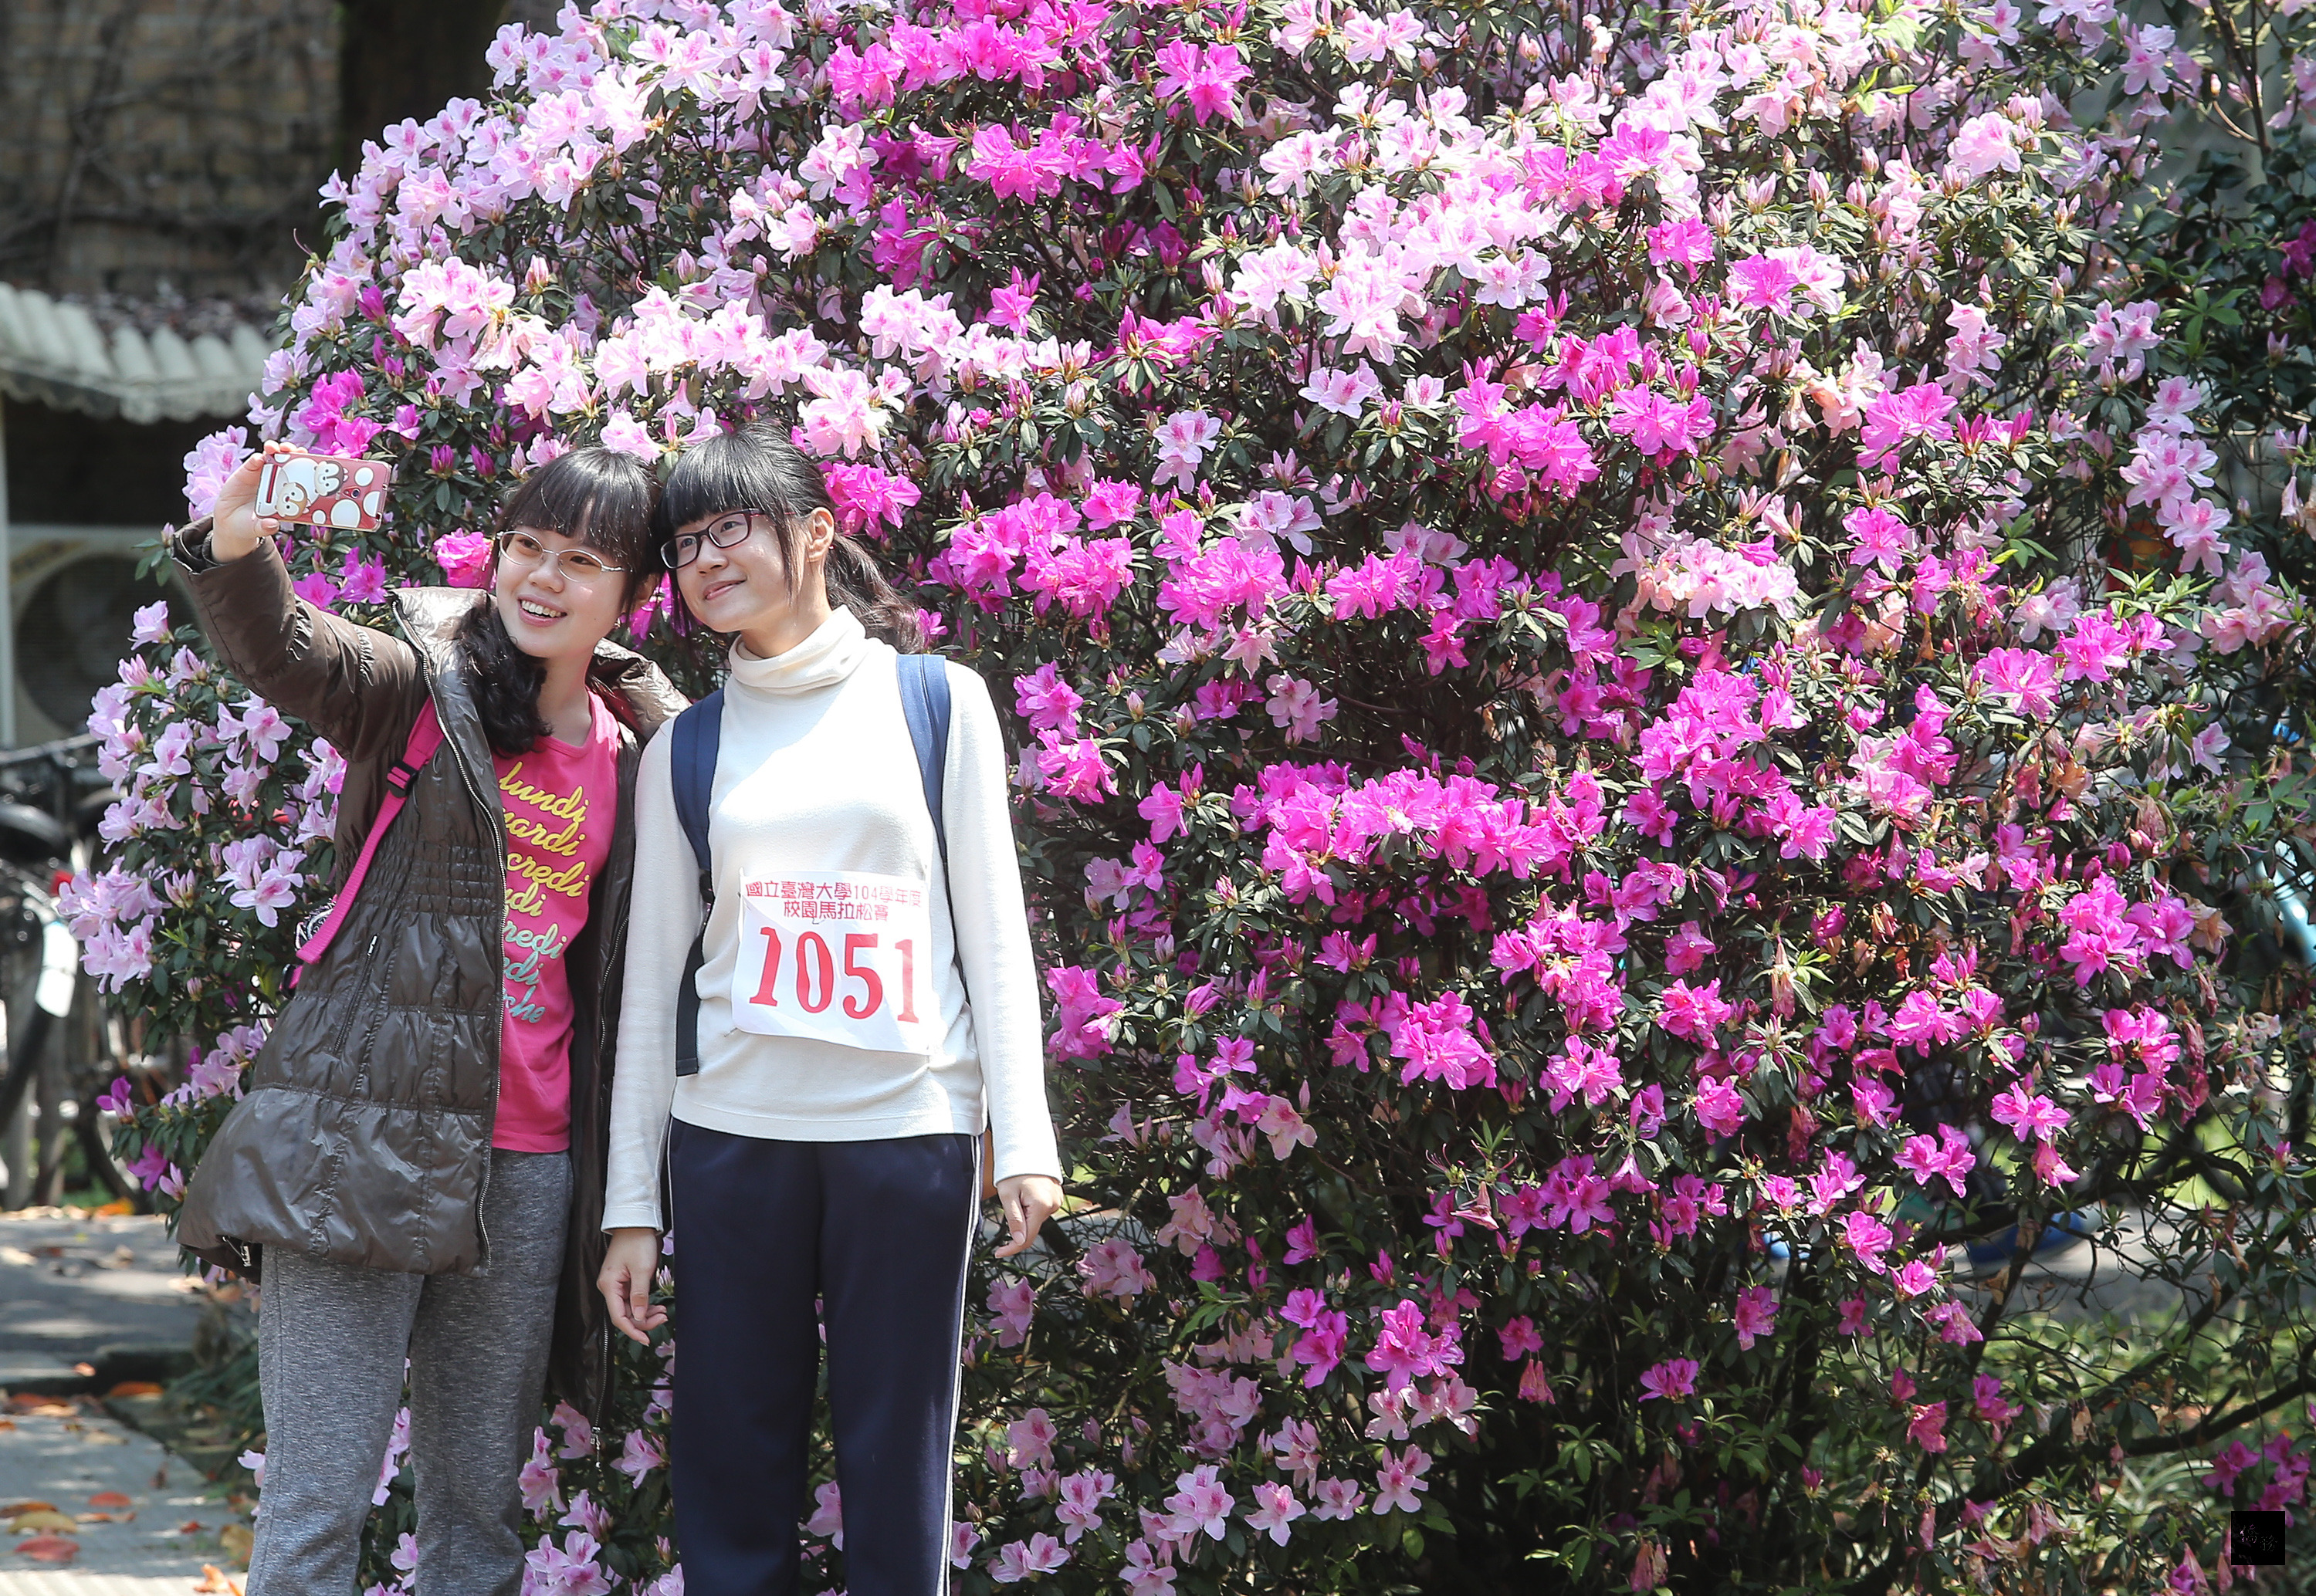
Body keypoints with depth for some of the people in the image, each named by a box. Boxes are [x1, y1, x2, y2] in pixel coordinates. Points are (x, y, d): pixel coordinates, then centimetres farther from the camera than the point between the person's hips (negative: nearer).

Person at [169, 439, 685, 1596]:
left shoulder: (635, 749, 11)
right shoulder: (424, 686, -1)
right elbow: (288, 654, -22)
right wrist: (235, 554, -44)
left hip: (528, 1163, 5)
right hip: (362, 1138, -4)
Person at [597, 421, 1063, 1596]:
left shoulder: (938, 704, 6)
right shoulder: (684, 750, 11)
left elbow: (993, 930, 5)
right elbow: (652, 976, 11)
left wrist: (1024, 1136, -3)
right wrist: (630, 1204, 7)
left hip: (910, 1129, -2)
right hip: (733, 1134, 2)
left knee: (898, 1465, -1)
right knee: (730, 1465, 1)